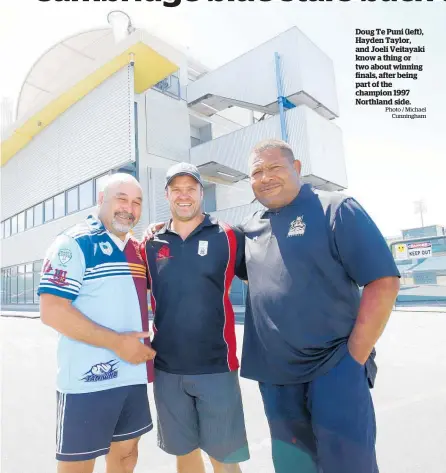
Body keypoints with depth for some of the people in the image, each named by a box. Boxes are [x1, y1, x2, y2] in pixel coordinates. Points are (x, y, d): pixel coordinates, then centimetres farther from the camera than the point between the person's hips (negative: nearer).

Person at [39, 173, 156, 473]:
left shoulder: (137, 249, 10)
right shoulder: (75, 243, -11)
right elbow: (52, 311, -20)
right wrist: (117, 341, -22)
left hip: (134, 375, 7)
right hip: (89, 380, -6)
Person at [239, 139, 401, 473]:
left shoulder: (335, 210, -8)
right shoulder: (251, 227, 8)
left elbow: (383, 282, -12)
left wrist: (354, 358, -14)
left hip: (333, 367, -5)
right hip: (275, 375, 6)